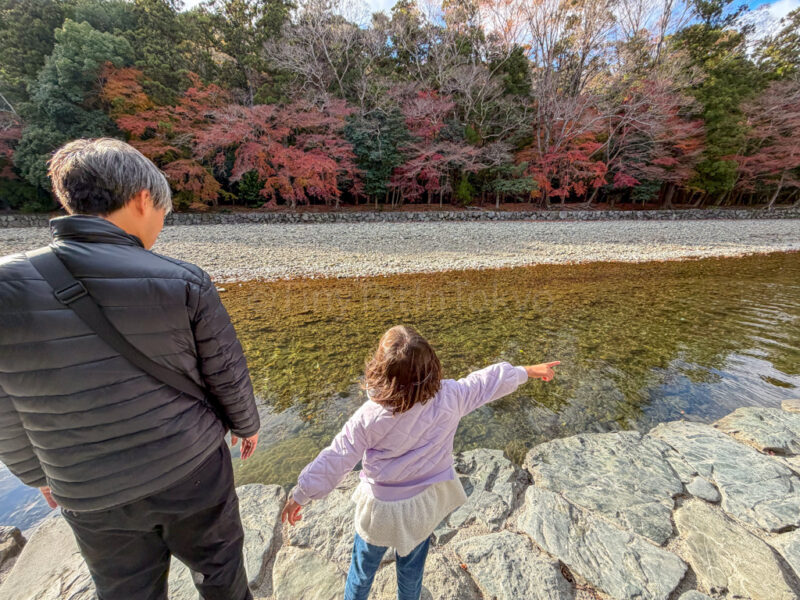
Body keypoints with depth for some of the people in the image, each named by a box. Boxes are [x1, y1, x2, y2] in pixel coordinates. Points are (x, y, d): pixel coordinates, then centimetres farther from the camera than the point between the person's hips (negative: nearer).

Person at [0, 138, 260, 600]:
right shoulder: (184, 282, -21)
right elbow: (227, 374, -11)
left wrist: (40, 475, 16)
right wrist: (247, 424, 8)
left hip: (92, 495, 2)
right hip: (194, 472, -1)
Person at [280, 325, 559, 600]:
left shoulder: (369, 417, -30)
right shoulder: (449, 397, -25)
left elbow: (336, 459, -20)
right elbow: (489, 381, -10)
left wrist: (300, 495, -5)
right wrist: (527, 371, 6)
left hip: (382, 507, -2)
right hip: (425, 503, 2)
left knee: (364, 565, 28)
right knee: (412, 567, 31)